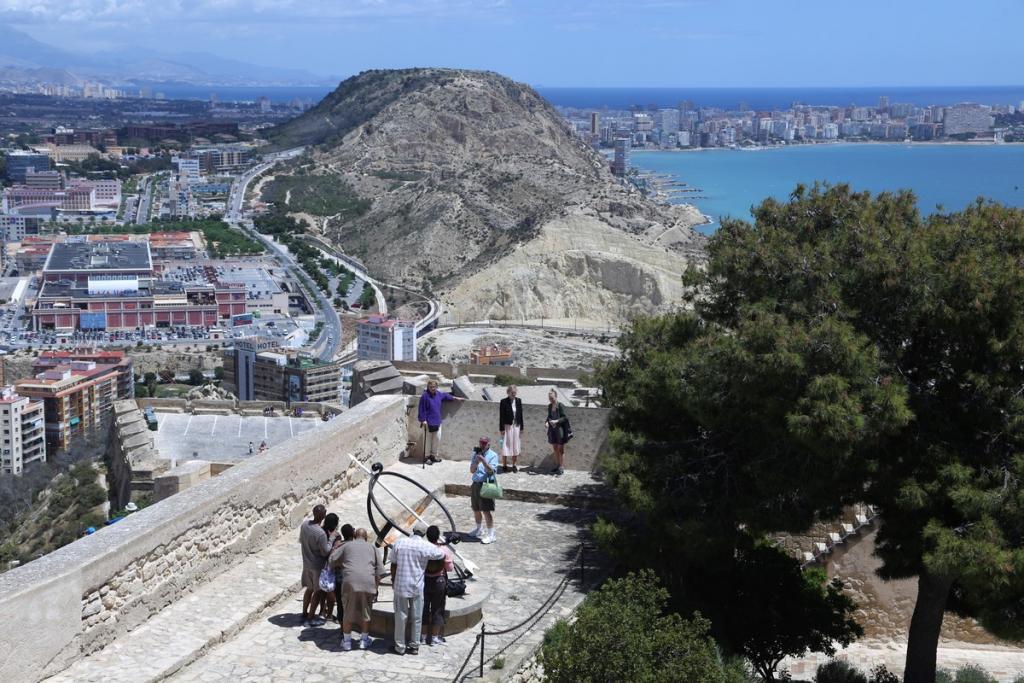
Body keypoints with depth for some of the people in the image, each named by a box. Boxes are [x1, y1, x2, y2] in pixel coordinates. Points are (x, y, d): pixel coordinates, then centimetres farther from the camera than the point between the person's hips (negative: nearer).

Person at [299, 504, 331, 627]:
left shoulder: (304, 524, -8)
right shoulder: (321, 533, -30)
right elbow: (325, 552, -20)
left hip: (306, 564, 7)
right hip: (318, 566, -7)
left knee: (309, 589, 22)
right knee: (317, 592, 9)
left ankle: (304, 614, 31)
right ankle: (310, 618, 16)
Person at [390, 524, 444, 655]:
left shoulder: (400, 543, -3)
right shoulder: (427, 547, -8)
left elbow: (393, 564, 4)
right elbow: (442, 556, 7)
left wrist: (393, 580, 17)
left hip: (400, 585, 1)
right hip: (417, 586, -1)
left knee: (400, 616, 8)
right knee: (417, 617, 11)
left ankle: (400, 646, 13)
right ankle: (414, 646, 16)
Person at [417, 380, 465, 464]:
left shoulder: (439, 394, 7)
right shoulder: (425, 396, -13)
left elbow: (446, 396, 28)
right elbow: (422, 409, -13)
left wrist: (456, 398, 38)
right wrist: (423, 420, -16)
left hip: (437, 422, 7)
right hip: (428, 422, -7)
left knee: (437, 439, 9)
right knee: (428, 439, 0)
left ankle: (433, 455, 23)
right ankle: (427, 456, 9)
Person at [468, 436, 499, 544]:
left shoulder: (493, 455, -5)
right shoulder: (475, 454, 11)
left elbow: (491, 470, -15)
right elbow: (472, 470, 4)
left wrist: (483, 460, -25)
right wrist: (477, 460, -13)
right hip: (476, 484, 6)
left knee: (487, 510, -9)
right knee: (476, 509, 18)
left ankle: (490, 534, -6)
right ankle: (479, 529, 39)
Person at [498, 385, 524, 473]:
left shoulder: (518, 400, 4)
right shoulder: (504, 401, -8)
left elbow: (520, 414, 8)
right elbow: (501, 416, -7)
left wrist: (521, 427, 8)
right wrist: (501, 429, -10)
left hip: (516, 426, 4)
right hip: (507, 426, -4)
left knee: (515, 446, 9)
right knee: (505, 446, 0)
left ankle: (514, 465, 18)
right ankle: (504, 465, 10)